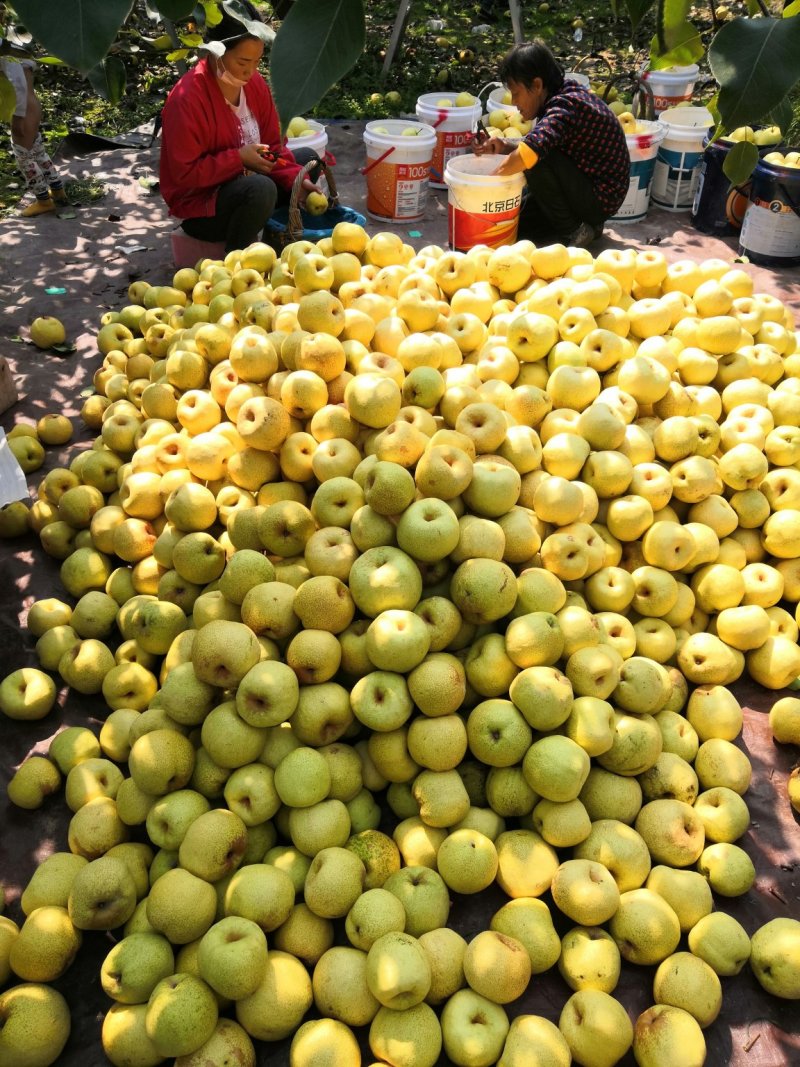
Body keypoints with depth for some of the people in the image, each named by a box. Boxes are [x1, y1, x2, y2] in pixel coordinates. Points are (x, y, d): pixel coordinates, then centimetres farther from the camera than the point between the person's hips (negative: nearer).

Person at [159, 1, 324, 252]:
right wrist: (239, 158, -27)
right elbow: (184, 174, -24)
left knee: (307, 158, 8)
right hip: (199, 203, -8)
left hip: (243, 182, 9)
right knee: (261, 188, -36)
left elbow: (273, 144, 4)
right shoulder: (187, 97, -24)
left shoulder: (254, 82, -2)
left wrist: (295, 180, -13)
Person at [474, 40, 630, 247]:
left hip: (600, 199, -10)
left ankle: (572, 231, -12)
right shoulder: (568, 94, 4)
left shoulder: (566, 105, -25)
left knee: (538, 161, -28)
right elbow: (538, 145, 12)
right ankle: (584, 224, 13)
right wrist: (504, 147, -5)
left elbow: (528, 153, -39)